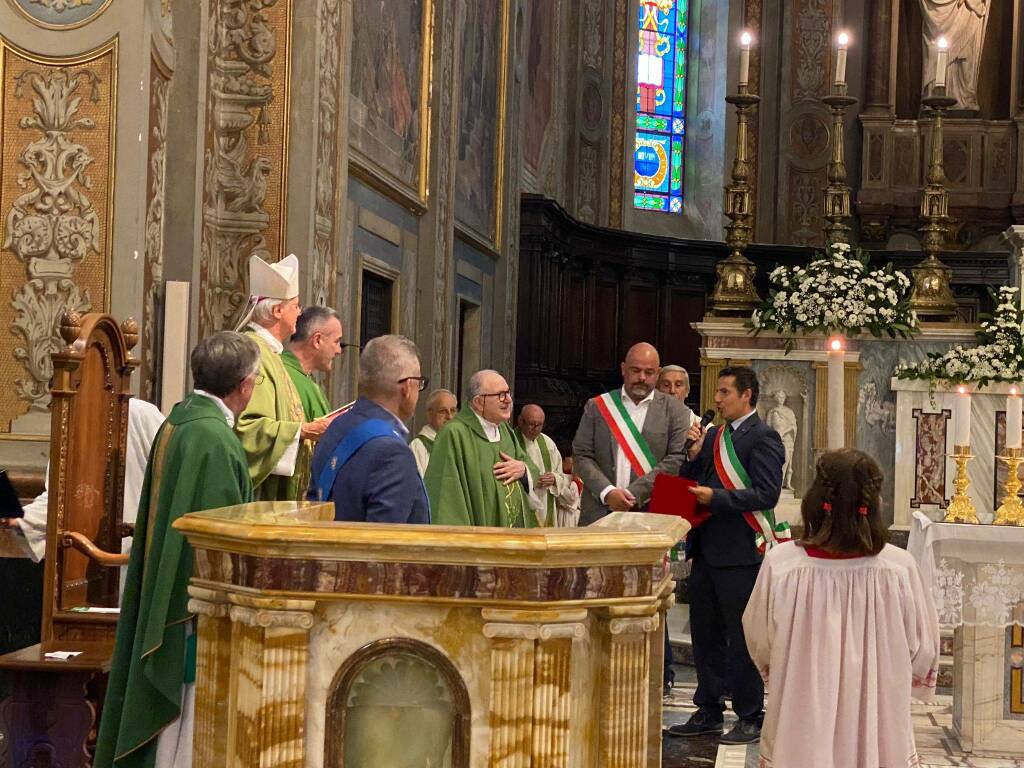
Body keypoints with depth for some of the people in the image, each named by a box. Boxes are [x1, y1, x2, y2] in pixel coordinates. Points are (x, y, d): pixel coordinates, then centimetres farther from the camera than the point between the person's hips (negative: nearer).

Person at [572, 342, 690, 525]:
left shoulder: (676, 411, 5)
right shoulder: (597, 407, 10)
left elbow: (678, 459, -4)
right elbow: (581, 456, 5)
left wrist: (635, 494, -12)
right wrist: (607, 492, -11)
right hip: (599, 516, 2)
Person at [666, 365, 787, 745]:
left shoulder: (763, 438, -9)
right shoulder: (713, 436, 15)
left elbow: (767, 494, -19)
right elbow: (690, 485, 14)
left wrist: (716, 497, -22)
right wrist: (694, 454, -2)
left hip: (741, 553, -8)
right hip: (707, 549, 8)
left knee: (742, 638, 0)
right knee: (705, 635, 14)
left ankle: (750, 718, 10)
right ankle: (708, 713, 25)